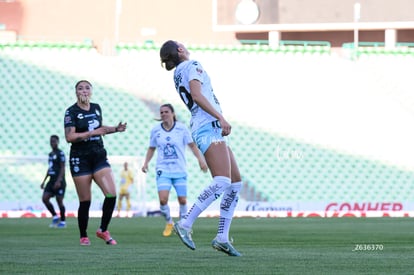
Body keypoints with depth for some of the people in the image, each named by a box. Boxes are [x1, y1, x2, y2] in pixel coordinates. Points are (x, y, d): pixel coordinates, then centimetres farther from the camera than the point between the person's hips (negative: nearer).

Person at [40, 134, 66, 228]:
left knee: (59, 200, -4)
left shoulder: (60, 153, -8)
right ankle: (55, 216, 8)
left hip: (59, 181, -8)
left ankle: (63, 221, 9)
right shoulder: (50, 154, 16)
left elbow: (62, 168, -13)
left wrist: (58, 181, -22)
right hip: (51, 181, 8)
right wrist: (44, 181, 20)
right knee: (45, 198, -4)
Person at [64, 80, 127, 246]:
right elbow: (69, 137, -17)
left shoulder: (96, 108, 10)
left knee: (111, 194, -10)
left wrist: (115, 129, 13)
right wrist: (92, 132, -22)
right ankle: (83, 237, 14)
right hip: (80, 159, -5)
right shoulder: (71, 112, -7)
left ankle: (103, 230, 6)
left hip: (99, 156, 5)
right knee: (85, 201, -2)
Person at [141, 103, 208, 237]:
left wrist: (200, 159, -9)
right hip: (163, 170, 0)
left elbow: (192, 145, 2)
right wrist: (146, 163, 4)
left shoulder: (182, 128, -3)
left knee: (182, 200, -1)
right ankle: (169, 223, 10)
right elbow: (151, 148, 15)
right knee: (163, 200, -15)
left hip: (180, 170, 0)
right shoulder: (155, 130, 3)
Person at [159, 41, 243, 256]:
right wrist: (221, 117, -22)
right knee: (222, 182, -23)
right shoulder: (192, 66, -3)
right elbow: (197, 95, -18)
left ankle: (222, 237, 4)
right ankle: (185, 224, -23)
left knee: (235, 183, 8)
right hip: (209, 127, -10)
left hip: (213, 131, 10)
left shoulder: (178, 74, 20)